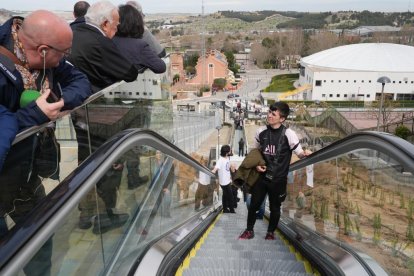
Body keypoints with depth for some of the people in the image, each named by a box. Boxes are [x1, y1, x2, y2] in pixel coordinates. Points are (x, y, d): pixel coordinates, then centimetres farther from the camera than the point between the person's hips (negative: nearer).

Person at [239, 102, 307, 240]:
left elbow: (300, 153, -10)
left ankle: (271, 232, 33)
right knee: (254, 204, 8)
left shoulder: (288, 134, -15)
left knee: (275, 208, 12)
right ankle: (249, 230, 28)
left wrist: (307, 154, -32)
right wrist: (256, 164, -3)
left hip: (278, 179, -3)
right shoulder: (261, 131, -3)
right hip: (262, 176, 3)